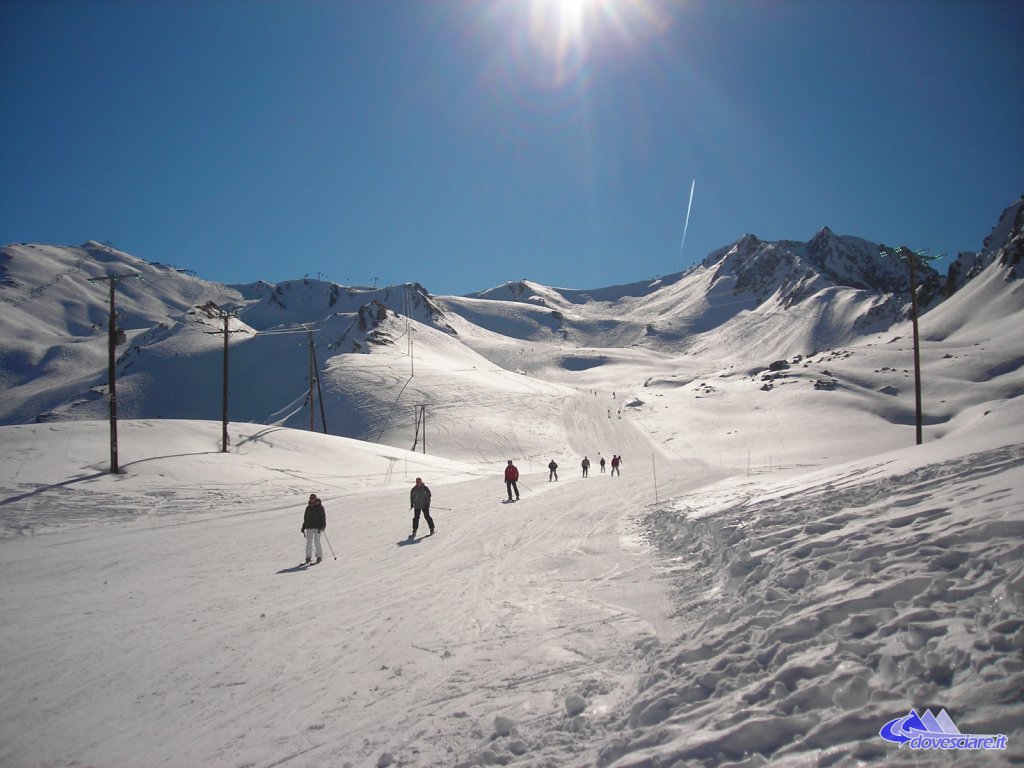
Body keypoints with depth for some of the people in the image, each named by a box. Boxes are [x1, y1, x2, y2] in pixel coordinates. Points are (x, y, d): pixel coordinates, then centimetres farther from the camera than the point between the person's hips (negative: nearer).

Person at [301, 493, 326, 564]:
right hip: (309, 527, 5)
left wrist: (322, 527, -14)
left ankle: (319, 557, 3)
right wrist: (303, 528, 15)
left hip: (317, 527, -5)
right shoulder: (308, 508, 13)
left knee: (316, 542, -8)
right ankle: (308, 558, 6)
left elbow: (323, 517, -5)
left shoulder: (319, 507, -2)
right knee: (309, 542, 1)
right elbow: (305, 518, 19)